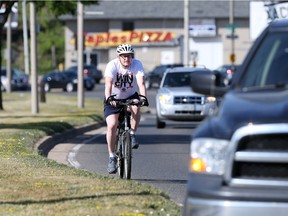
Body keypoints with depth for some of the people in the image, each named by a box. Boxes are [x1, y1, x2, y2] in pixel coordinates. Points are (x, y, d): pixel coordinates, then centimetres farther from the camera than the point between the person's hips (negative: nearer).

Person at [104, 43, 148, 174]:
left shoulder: (137, 64, -18)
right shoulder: (112, 65, -22)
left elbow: (141, 82, -31)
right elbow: (108, 83, -36)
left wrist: (143, 97, -49)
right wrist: (109, 98, -54)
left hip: (130, 96, 1)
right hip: (114, 98, -1)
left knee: (136, 108, -34)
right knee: (112, 125, -17)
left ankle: (132, 135, -13)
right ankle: (112, 157, -6)